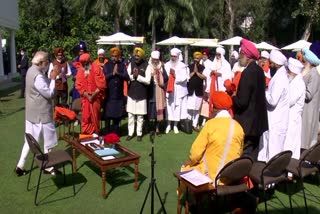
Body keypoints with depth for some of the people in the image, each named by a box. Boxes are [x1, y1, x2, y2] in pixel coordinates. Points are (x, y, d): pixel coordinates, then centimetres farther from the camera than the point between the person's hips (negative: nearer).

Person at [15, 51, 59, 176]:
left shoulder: (32, 70, 7)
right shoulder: (38, 76, -24)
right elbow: (49, 93, -21)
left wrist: (51, 78, 3)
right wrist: (53, 78, -14)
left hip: (32, 112, 9)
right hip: (41, 113, -9)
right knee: (48, 141, 7)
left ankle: (20, 166, 20)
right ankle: (48, 167, 20)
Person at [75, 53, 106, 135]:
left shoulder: (96, 68, -8)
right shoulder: (80, 70, 4)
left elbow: (102, 83, -11)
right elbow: (78, 85, 0)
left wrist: (95, 93, -16)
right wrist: (86, 94, -12)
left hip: (95, 97, -3)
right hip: (85, 97, 3)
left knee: (95, 116, 5)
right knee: (85, 115, 4)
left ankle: (95, 133, 20)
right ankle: (86, 133, 16)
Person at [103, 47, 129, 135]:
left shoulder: (122, 65, 5)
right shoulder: (106, 65, 2)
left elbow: (127, 77, -6)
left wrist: (118, 73, -18)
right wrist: (112, 73, -17)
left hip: (119, 94, 1)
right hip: (109, 94, -1)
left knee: (117, 115, 7)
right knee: (108, 114, 2)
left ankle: (116, 133, 19)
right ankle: (107, 133, 13)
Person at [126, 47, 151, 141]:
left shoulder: (146, 66, -5)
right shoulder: (131, 64, 5)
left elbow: (147, 81, -11)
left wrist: (137, 76, -15)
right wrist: (133, 76, -16)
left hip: (142, 94, -2)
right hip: (131, 93, 3)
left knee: (140, 116, 7)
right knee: (130, 115, 7)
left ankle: (139, 133, 18)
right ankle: (130, 133, 17)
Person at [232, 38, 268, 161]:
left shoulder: (248, 73, -19)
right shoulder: (259, 70, 8)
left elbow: (242, 101, -23)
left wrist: (231, 97, -5)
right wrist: (236, 94, 9)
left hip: (247, 123, -9)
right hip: (257, 121, 9)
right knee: (253, 155, 18)